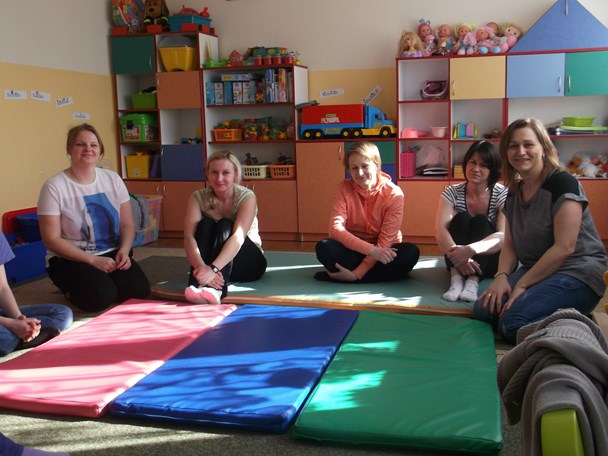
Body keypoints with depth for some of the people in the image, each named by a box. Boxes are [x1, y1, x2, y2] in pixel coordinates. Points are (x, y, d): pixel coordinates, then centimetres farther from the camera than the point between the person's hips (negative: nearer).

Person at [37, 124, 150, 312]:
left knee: (139, 290, -22)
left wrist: (123, 251, -14)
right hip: (74, 260, -3)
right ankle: (72, 289, 6)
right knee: (102, 296, -29)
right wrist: (93, 260, -18)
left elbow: (127, 225, 6)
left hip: (113, 254, 3)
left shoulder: (112, 179, 3)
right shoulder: (54, 187, -9)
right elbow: (52, 239, -11)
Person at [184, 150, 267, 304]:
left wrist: (213, 268, -50)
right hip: (211, 263, 2)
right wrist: (202, 267, -47)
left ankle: (215, 289, -51)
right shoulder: (198, 197, -10)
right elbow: (189, 236, -26)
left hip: (248, 263, -2)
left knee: (225, 225, -29)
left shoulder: (247, 197, -17)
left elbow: (239, 236, -33)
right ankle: (197, 285, -47)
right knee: (205, 224, -26)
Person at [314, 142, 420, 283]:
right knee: (323, 247, -30)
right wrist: (371, 249, -33)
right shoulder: (344, 188, -9)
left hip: (383, 252, 0)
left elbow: (385, 241, -18)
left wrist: (357, 273, -29)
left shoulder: (394, 194, -14)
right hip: (353, 250, 0)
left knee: (410, 252, -32)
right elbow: (335, 228, -20)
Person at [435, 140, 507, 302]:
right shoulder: (452, 192, -7)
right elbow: (440, 230, -22)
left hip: (490, 259, -1)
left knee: (481, 221, -26)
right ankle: (456, 279, -42)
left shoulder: (503, 195, -11)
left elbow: (504, 236, -27)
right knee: (460, 218, -24)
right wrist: (457, 254, -43)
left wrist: (470, 250, -46)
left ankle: (473, 282, -44)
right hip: (458, 260, 1)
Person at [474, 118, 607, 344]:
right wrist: (502, 276, -12)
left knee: (513, 322, -27)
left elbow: (564, 247, -19)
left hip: (577, 274, -8)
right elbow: (510, 245, 9)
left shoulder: (563, 184, -13)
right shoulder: (513, 194, 10)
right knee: (483, 310, -13)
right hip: (536, 271, 8)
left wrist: (521, 285, -17)